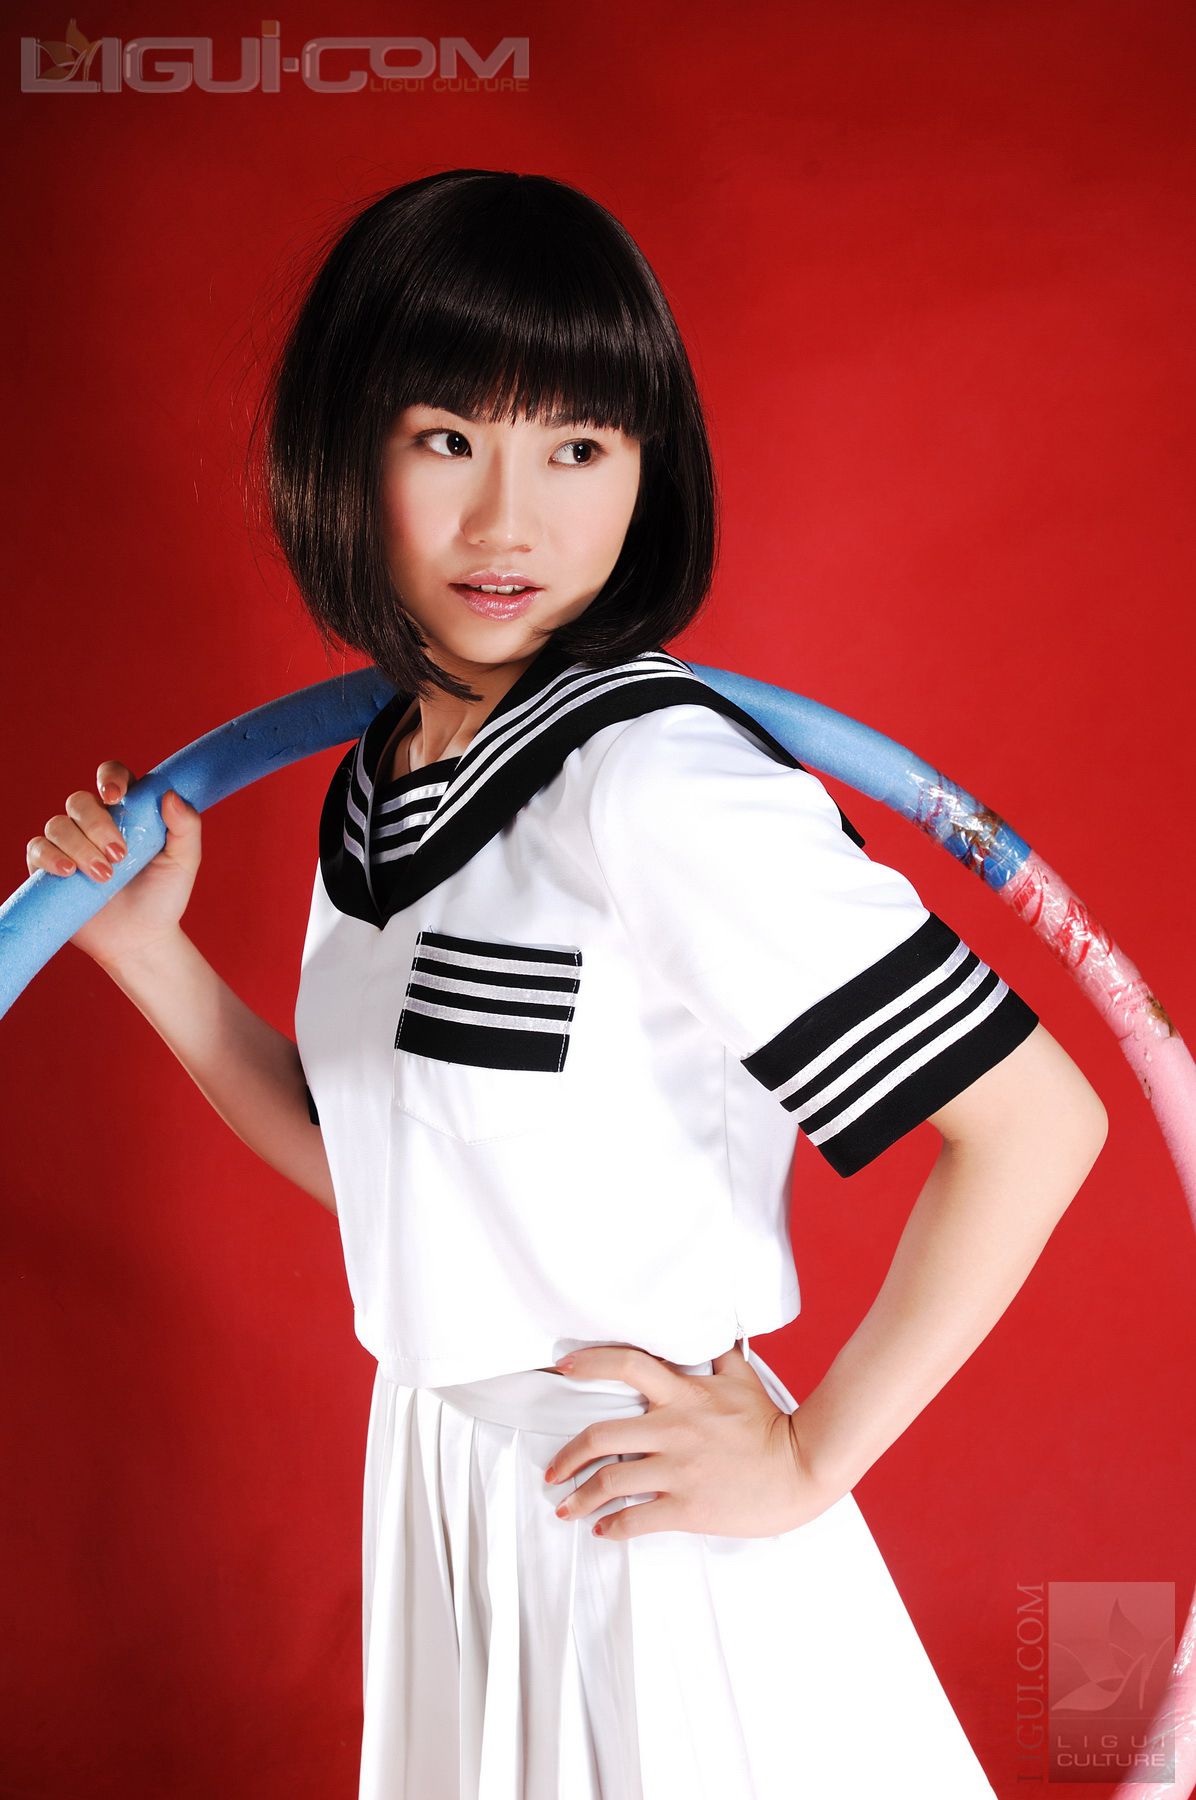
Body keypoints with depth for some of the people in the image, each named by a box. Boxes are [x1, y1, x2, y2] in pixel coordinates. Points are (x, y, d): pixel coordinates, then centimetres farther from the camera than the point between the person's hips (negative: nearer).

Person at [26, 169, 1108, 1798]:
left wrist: (808, 1458, -18)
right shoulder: (376, 781, 1)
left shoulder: (658, 778, -24)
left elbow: (1040, 1118, -26)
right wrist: (147, 949, 0)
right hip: (437, 1485, 7)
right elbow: (368, 1161, 9)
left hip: (650, 1523, -7)